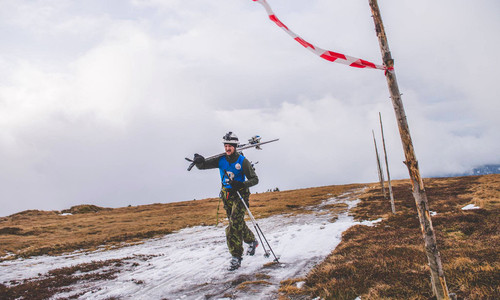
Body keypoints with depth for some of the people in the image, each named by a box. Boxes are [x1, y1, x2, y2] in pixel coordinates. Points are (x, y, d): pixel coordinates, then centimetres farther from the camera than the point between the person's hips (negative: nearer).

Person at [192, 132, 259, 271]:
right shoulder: (221, 160, 1)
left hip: (240, 194, -5)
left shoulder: (243, 161, -11)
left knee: (234, 225, -15)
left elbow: (255, 179, -11)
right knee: (237, 223, 17)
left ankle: (236, 257, -9)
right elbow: (202, 166, 1)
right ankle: (251, 241, 43)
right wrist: (199, 161, -25)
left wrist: (241, 184, -30)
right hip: (226, 195, 5)